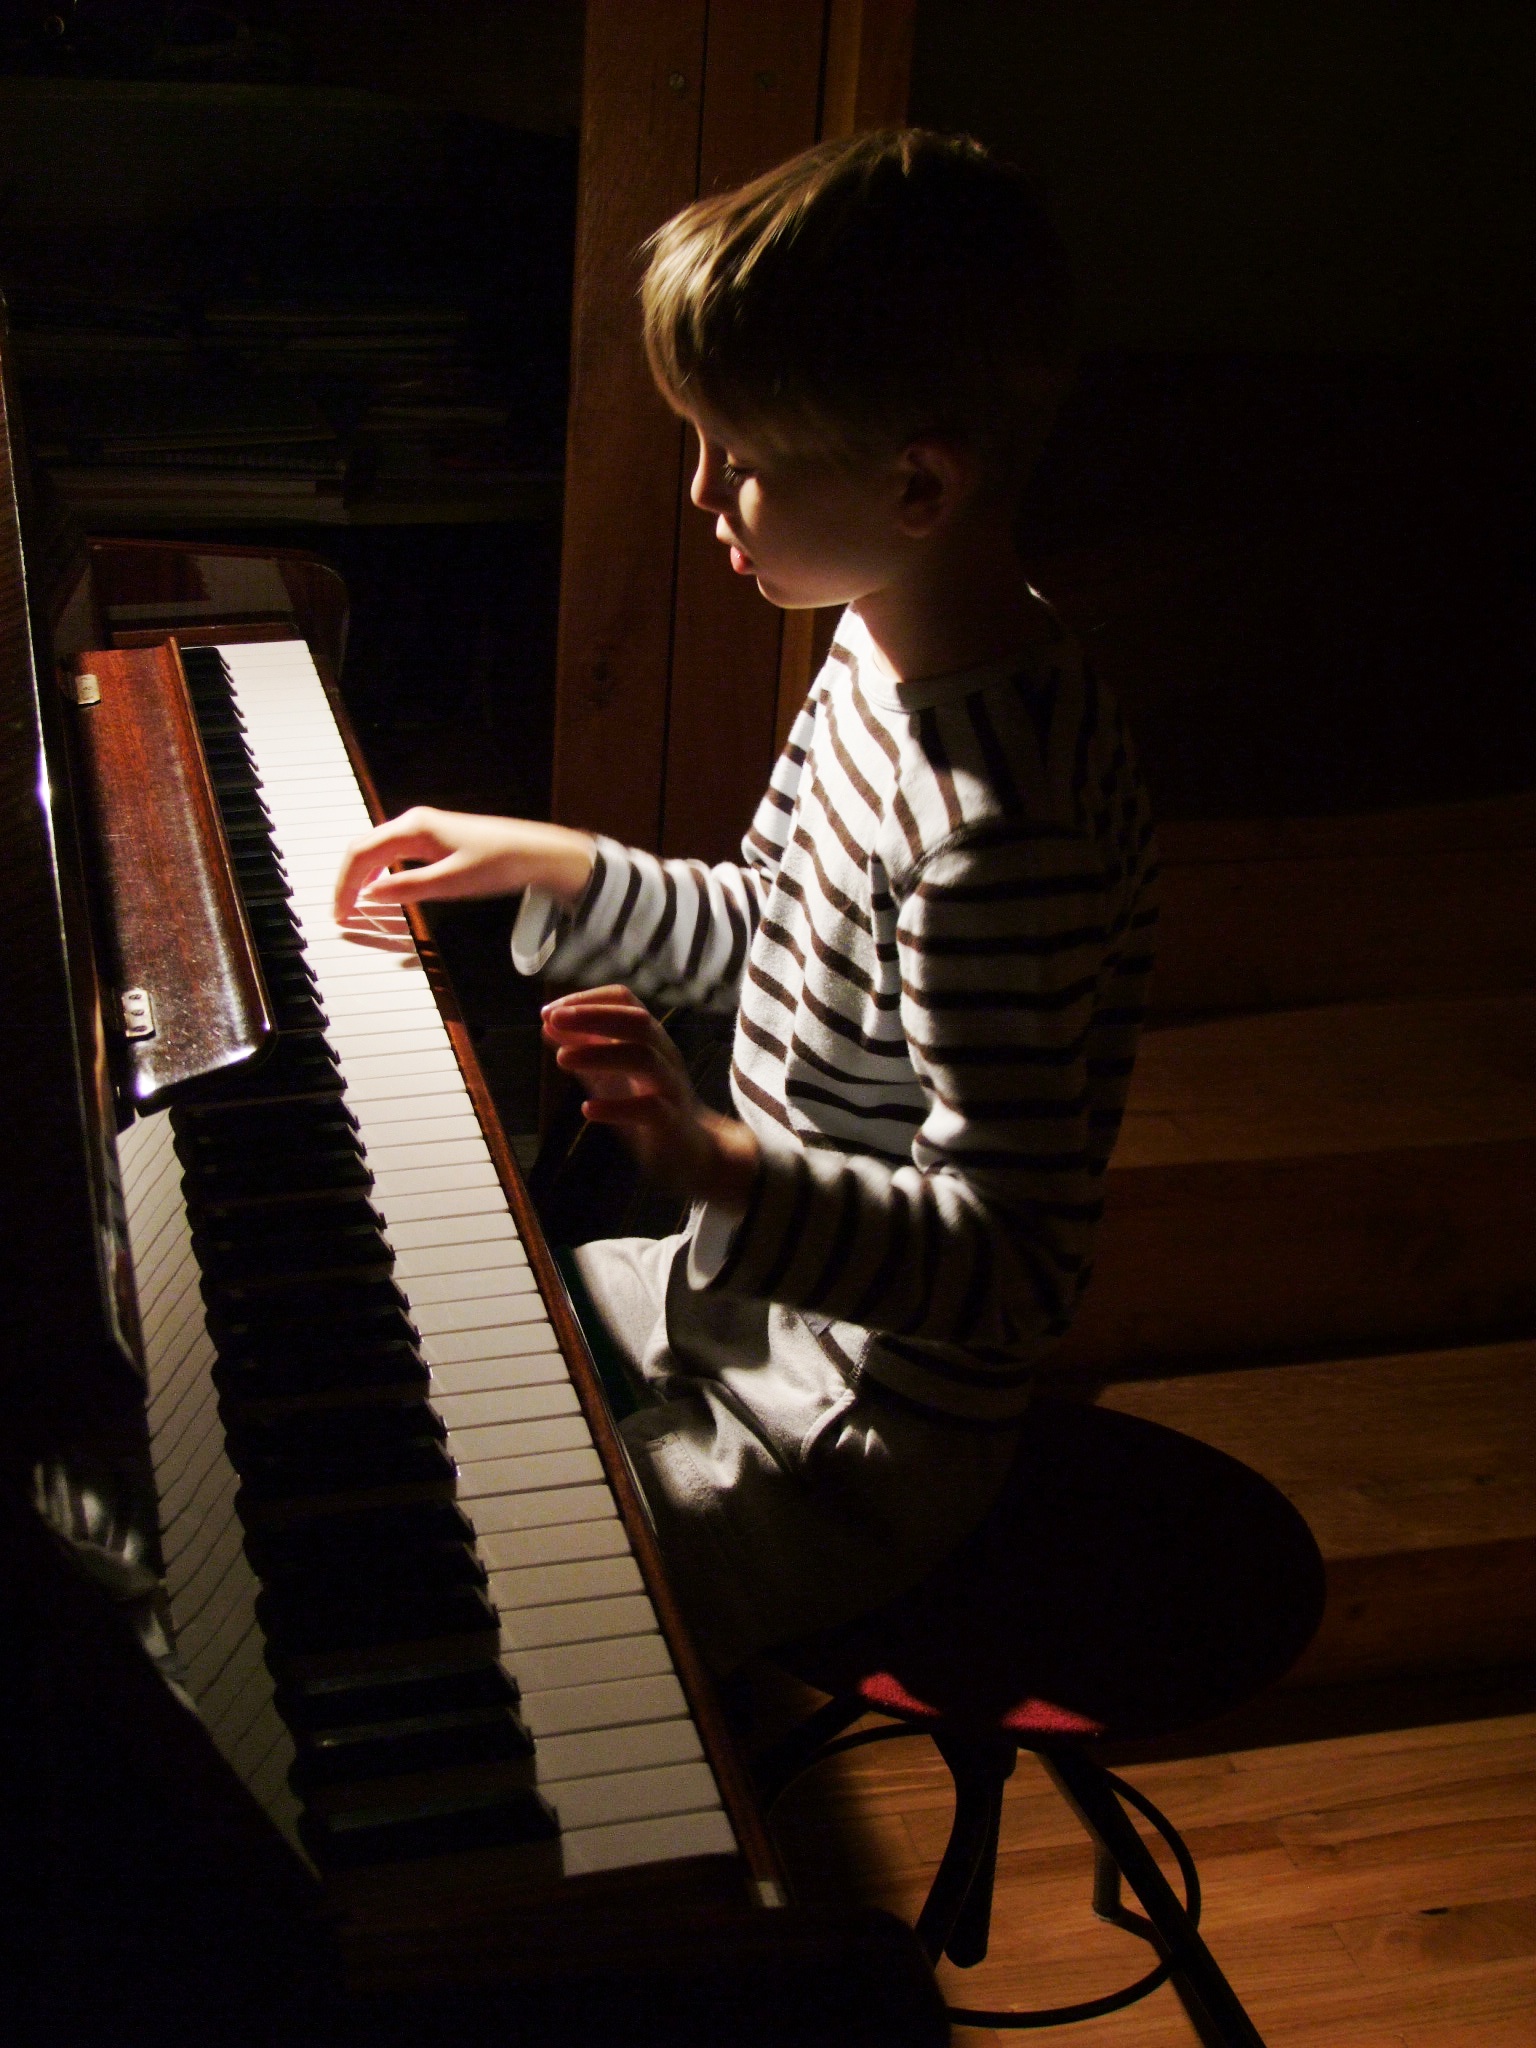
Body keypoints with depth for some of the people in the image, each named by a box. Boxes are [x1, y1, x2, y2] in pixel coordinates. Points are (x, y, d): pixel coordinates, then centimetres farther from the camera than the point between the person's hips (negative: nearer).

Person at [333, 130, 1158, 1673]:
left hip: (862, 1435, -9)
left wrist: (720, 1170, -41)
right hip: (775, 1294, 10)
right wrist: (551, 867, 4)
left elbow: (1016, 1266, -29)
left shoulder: (1005, 832, -33)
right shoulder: (890, 644, -3)